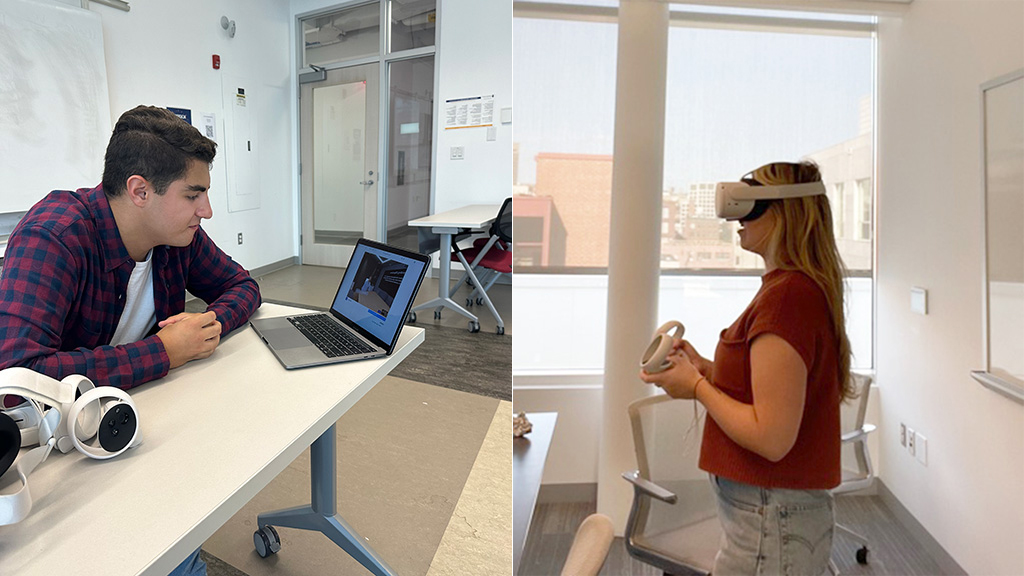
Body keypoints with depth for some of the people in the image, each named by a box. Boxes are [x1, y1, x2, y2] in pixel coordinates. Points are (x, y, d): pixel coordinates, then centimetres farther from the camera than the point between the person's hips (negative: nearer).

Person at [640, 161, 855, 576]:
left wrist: (696, 386, -12)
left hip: (771, 522, -9)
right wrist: (705, 368, 5)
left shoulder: (786, 296, -23)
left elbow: (772, 438, -25)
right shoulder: (803, 287, 7)